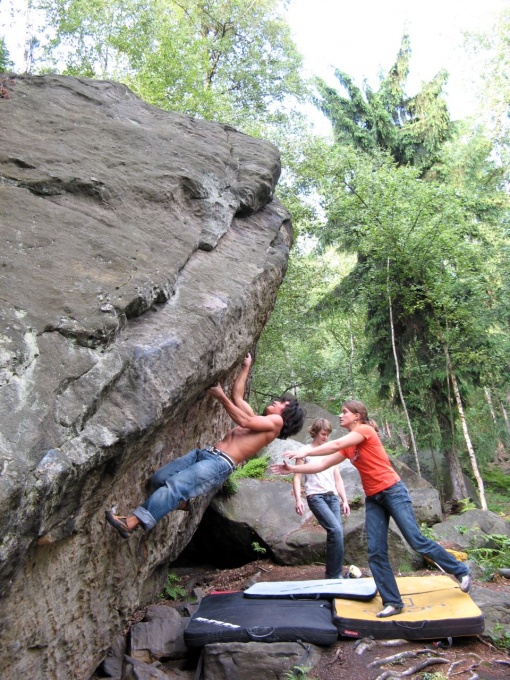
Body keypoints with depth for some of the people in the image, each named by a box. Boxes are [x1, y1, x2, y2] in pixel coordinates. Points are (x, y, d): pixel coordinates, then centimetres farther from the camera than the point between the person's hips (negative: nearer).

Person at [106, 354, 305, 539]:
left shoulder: (276, 421, 5)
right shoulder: (257, 418, 29)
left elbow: (244, 422, -7)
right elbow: (237, 396, 36)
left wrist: (221, 397, -5)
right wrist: (245, 367, 41)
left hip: (221, 464, -8)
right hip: (204, 452, 8)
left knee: (174, 485, -26)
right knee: (158, 479, -4)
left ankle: (131, 522, -30)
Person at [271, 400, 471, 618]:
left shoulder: (365, 430, -10)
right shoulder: (347, 447, 12)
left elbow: (336, 445, -22)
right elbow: (322, 465, 9)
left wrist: (305, 451, -20)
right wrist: (293, 469, 2)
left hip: (393, 492, -7)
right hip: (373, 499, 7)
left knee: (417, 541, -2)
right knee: (376, 552, 0)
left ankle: (460, 571, 20)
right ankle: (393, 602, 10)